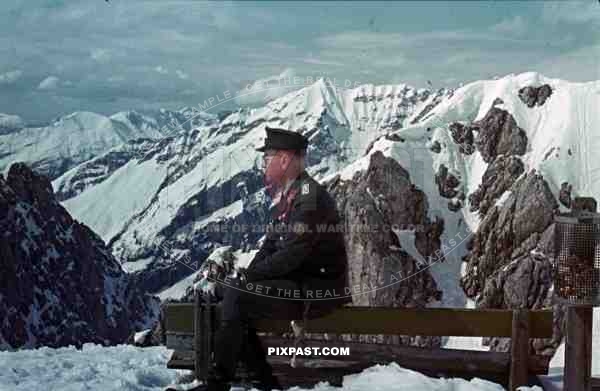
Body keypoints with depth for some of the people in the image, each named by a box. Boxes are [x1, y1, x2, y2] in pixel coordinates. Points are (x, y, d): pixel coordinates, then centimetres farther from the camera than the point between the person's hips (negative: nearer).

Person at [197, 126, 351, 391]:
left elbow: (292, 254, -22)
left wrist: (250, 275, -13)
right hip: (296, 281, 9)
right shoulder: (285, 196, 14)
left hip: (319, 291, -9)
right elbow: (270, 246, 15)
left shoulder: (309, 197, -17)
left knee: (235, 296, -18)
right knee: (230, 291, -2)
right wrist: (246, 276, -1)